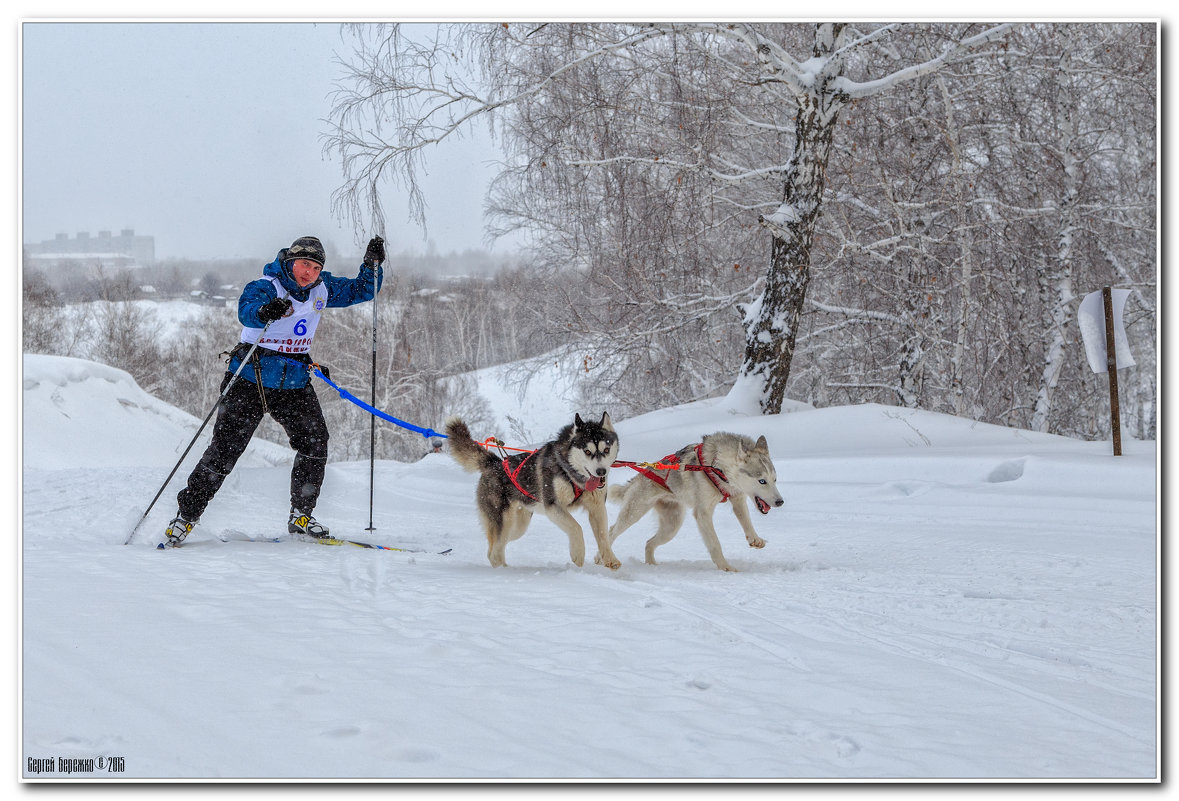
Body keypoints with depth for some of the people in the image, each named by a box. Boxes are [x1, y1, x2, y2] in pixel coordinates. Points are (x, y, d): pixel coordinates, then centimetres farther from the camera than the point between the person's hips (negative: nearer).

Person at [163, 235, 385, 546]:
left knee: (315, 443, -10)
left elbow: (362, 291, 18)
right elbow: (246, 309, -36)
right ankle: (186, 515, 0)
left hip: (294, 383, 5)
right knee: (225, 448, -9)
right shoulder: (265, 288, -14)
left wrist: (372, 265, -1)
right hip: (251, 378, -5)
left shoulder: (322, 289, 5)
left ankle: (301, 515, 6)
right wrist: (264, 311, -59)